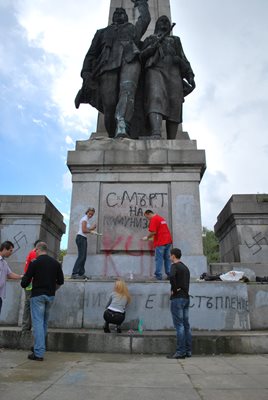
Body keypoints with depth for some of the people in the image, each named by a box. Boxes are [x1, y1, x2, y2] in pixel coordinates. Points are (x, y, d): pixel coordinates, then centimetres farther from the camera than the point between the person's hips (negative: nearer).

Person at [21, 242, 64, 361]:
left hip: (37, 295, -5)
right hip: (50, 296, 5)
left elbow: (24, 283, -7)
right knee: (44, 322, 19)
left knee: (38, 322, -1)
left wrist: (24, 282, 15)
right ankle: (40, 347, 31)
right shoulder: (55, 263, 4)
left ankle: (39, 353, -2)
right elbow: (60, 281, 8)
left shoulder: (34, 263, -9)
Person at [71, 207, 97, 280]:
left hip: (83, 239, 10)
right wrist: (91, 229, -1)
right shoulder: (85, 219, -8)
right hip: (81, 238, -10)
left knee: (83, 257, 6)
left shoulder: (86, 219, 21)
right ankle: (74, 274, -20)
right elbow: (84, 230, -17)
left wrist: (91, 228, 5)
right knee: (81, 256, -16)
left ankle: (81, 274, 7)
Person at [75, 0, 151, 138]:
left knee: (127, 89, -33)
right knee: (109, 104, -20)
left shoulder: (133, 29, 39)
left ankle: (122, 130, -54)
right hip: (108, 64, 1)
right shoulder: (102, 32, 35)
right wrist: (86, 73, 3)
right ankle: (113, 138, -10)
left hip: (130, 60, 0)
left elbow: (145, 18, 23)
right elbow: (91, 53, 21)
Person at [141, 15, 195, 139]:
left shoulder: (175, 40, 34)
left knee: (174, 107, -15)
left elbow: (184, 60, 21)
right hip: (155, 70, -2)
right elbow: (142, 56, 14)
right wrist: (156, 44, -2)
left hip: (174, 72, 3)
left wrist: (190, 76, 5)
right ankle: (156, 136, -53)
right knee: (156, 98, -30)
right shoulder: (150, 39, 30)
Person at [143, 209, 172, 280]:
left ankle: (158, 275, 3)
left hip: (160, 242, -9)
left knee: (159, 259, -1)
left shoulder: (153, 219, -9)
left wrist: (147, 237, -2)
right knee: (167, 258, 13)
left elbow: (153, 232, -18)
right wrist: (150, 237, 23)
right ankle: (169, 274, 13)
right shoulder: (161, 218, 20)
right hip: (168, 241, 9)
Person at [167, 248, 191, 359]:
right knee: (186, 325, 10)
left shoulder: (175, 266, -9)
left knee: (179, 325, -5)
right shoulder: (185, 267, 19)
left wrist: (174, 289, -17)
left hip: (177, 298, -8)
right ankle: (188, 350, 15)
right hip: (186, 297, 8)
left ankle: (180, 352, -2)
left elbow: (172, 276, -29)